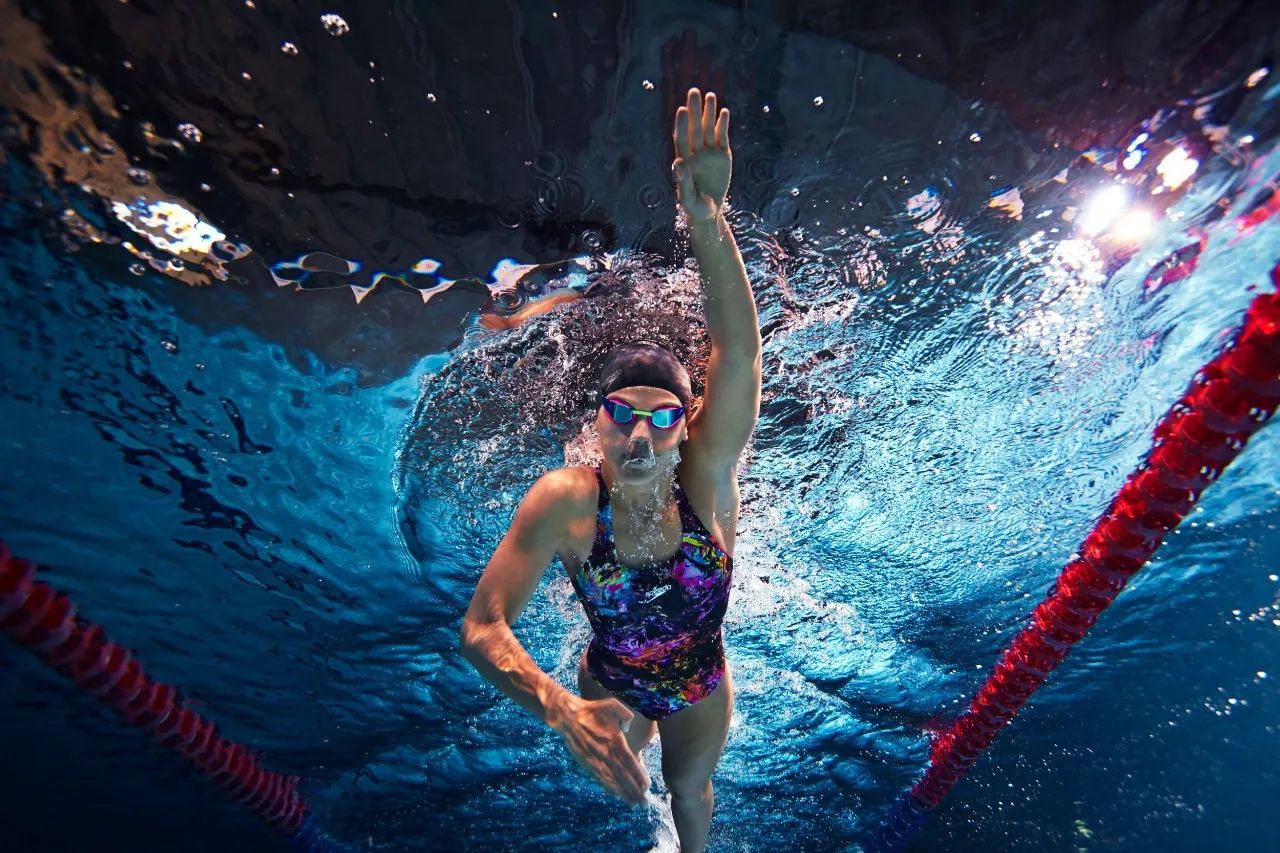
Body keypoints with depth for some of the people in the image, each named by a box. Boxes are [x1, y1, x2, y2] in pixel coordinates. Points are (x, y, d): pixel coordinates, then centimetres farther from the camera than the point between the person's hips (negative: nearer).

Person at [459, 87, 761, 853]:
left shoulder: (707, 477, -33)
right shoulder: (565, 501, -35)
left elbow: (738, 355, -47)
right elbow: (483, 627, -36)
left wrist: (709, 221, -59)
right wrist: (559, 709, -52)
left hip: (701, 687, 0)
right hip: (608, 683, 0)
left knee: (689, 791, 30)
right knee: (618, 770, 34)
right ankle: (629, 747, 72)